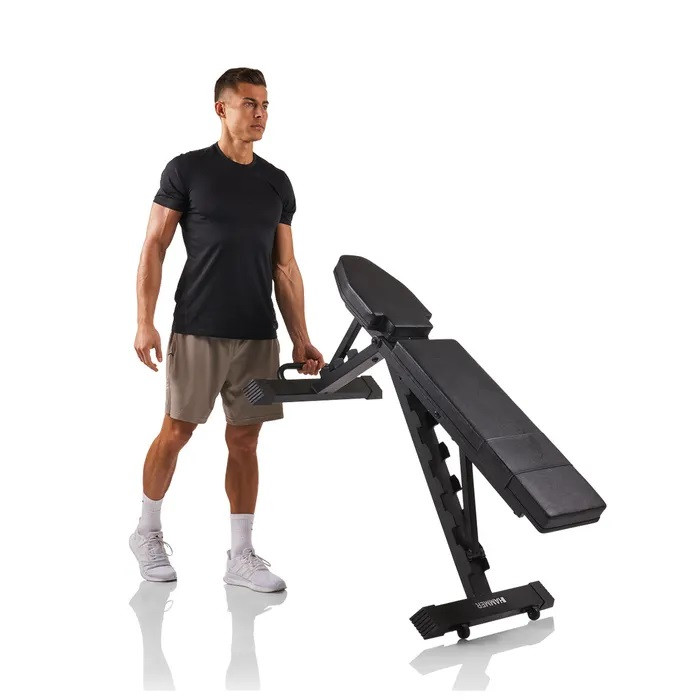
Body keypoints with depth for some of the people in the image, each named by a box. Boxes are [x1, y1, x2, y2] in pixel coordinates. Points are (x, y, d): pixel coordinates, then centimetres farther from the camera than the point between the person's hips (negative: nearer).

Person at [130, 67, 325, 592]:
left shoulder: (277, 183, 11)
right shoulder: (187, 170, -1)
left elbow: (285, 268, 10)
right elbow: (155, 248, -3)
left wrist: (302, 340, 4)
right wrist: (146, 322, -12)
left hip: (258, 334, 4)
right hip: (198, 330, -4)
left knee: (245, 440, 7)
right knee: (177, 431, 4)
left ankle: (241, 555, 17)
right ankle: (148, 531, 27)